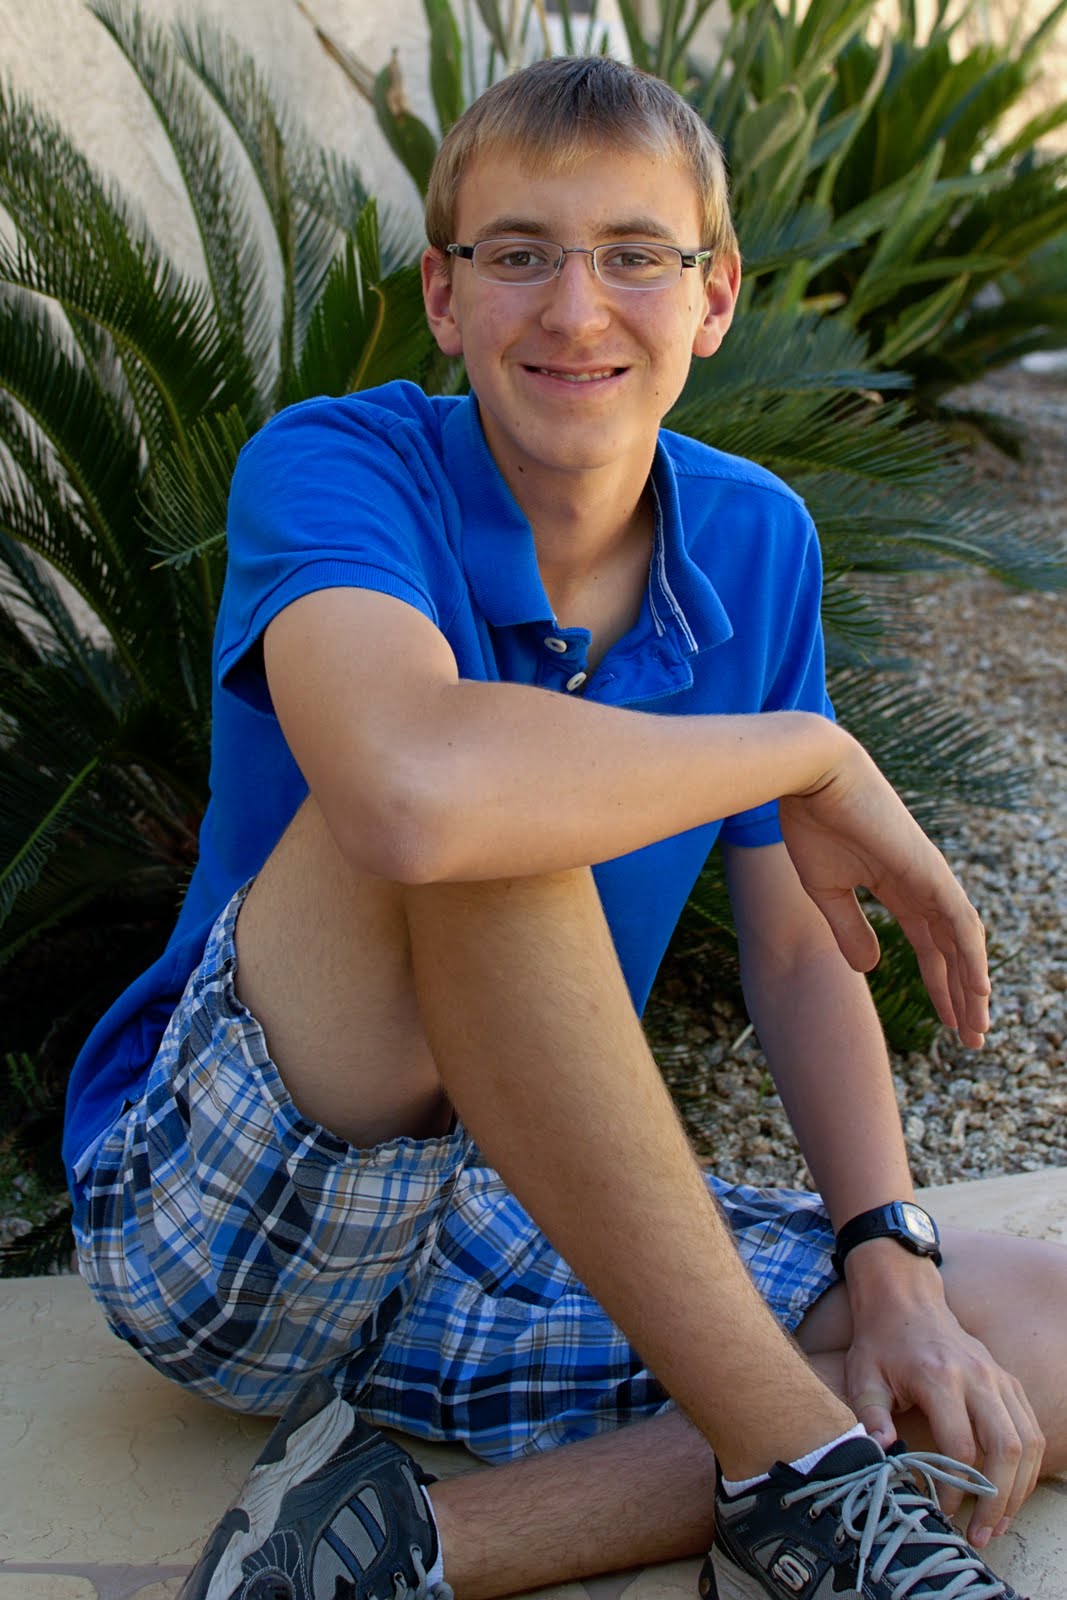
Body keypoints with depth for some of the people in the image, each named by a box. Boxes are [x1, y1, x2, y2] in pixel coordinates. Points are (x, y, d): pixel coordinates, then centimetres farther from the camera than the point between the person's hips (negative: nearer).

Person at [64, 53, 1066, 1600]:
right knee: (486, 818, -33)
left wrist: (888, 1262, -9)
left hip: (538, 1234, 6)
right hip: (219, 1212, -5)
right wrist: (815, 755, -23)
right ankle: (794, 1473, -20)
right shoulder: (332, 468, -16)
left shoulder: (756, 543, 1)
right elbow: (414, 791, -39)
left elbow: (799, 955, 6)